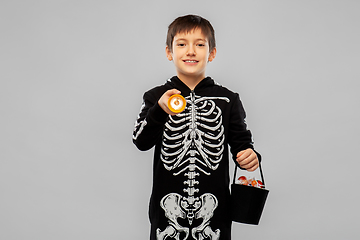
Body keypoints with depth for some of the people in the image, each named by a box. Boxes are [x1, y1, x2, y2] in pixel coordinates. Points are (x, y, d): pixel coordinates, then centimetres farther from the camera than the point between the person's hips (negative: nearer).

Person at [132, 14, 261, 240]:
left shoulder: (227, 100, 2)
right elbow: (141, 142, -10)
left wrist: (250, 157, -15)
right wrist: (160, 111, -27)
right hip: (168, 205, 0)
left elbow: (241, 142, 7)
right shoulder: (156, 97, 0)